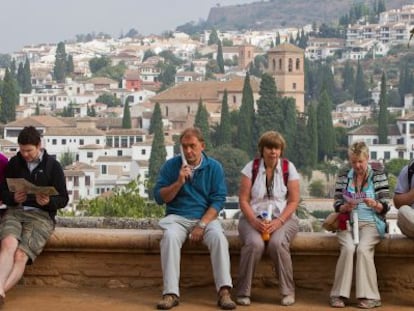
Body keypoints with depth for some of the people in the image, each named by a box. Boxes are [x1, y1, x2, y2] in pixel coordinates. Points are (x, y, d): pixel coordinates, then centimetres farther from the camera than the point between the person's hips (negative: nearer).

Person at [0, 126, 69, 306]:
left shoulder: (53, 166, 6)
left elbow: (63, 199, 6)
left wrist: (49, 201, -17)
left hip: (41, 216, -1)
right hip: (15, 211, 1)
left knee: (20, 256, -27)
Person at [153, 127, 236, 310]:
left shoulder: (214, 167, 3)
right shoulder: (171, 166, 4)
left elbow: (218, 200, -4)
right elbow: (159, 197, 1)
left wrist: (201, 225, -16)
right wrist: (179, 182, -14)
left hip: (206, 217, 0)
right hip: (177, 217, 0)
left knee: (219, 237, -31)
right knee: (170, 237, -33)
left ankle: (224, 292, -32)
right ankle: (170, 294, -35)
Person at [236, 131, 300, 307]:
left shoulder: (289, 168, 0)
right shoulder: (251, 167, 1)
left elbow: (293, 201, -3)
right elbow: (243, 200, -2)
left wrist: (279, 221, -17)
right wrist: (254, 221, -18)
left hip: (283, 218, 0)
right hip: (254, 218, 0)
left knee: (277, 243, -32)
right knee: (254, 244, -32)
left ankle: (288, 292, -15)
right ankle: (243, 292, -19)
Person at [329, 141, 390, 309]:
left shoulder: (378, 174, 3)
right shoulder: (343, 175, 9)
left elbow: (385, 206, 0)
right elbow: (337, 205, 7)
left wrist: (375, 204, -23)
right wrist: (346, 207, -16)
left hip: (370, 223, -1)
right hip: (348, 222, 1)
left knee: (363, 249, -30)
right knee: (348, 248, -28)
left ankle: (369, 296, -22)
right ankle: (339, 295, -23)